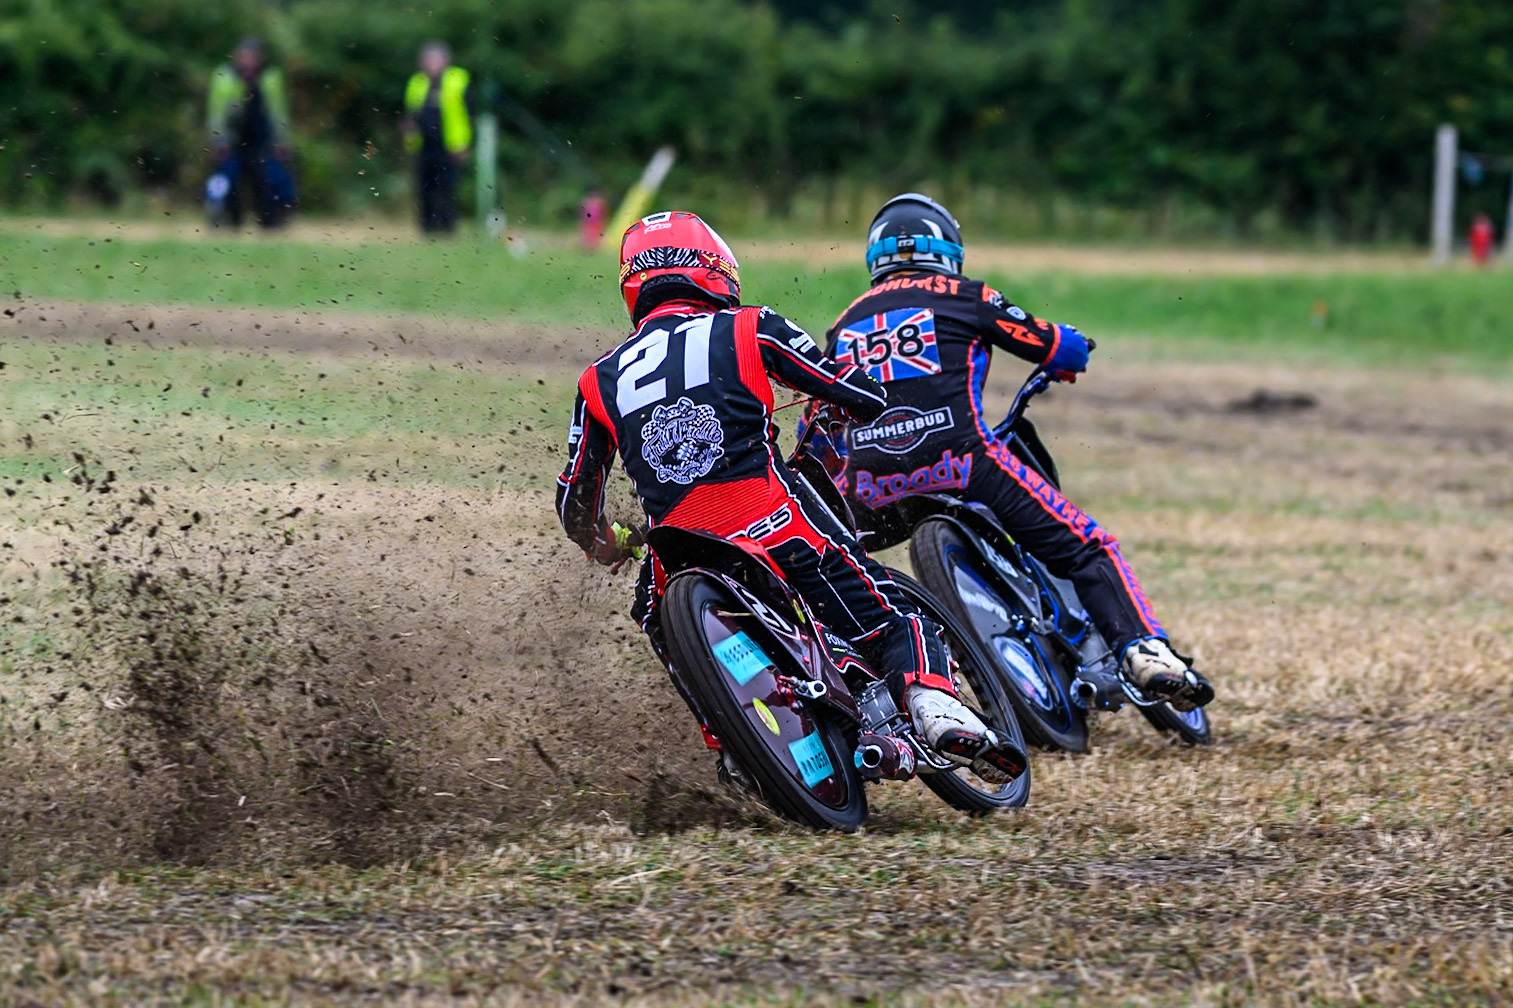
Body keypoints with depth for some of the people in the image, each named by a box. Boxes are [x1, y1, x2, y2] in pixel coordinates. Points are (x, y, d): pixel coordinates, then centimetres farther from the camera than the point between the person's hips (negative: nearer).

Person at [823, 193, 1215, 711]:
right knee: (1085, 548, -1)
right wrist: (1065, 359, 35)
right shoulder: (962, 297, 10)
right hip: (959, 463, -4)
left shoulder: (845, 324, 22)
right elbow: (1066, 351, 11)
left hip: (875, 492, 4)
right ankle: (1145, 653, -21)